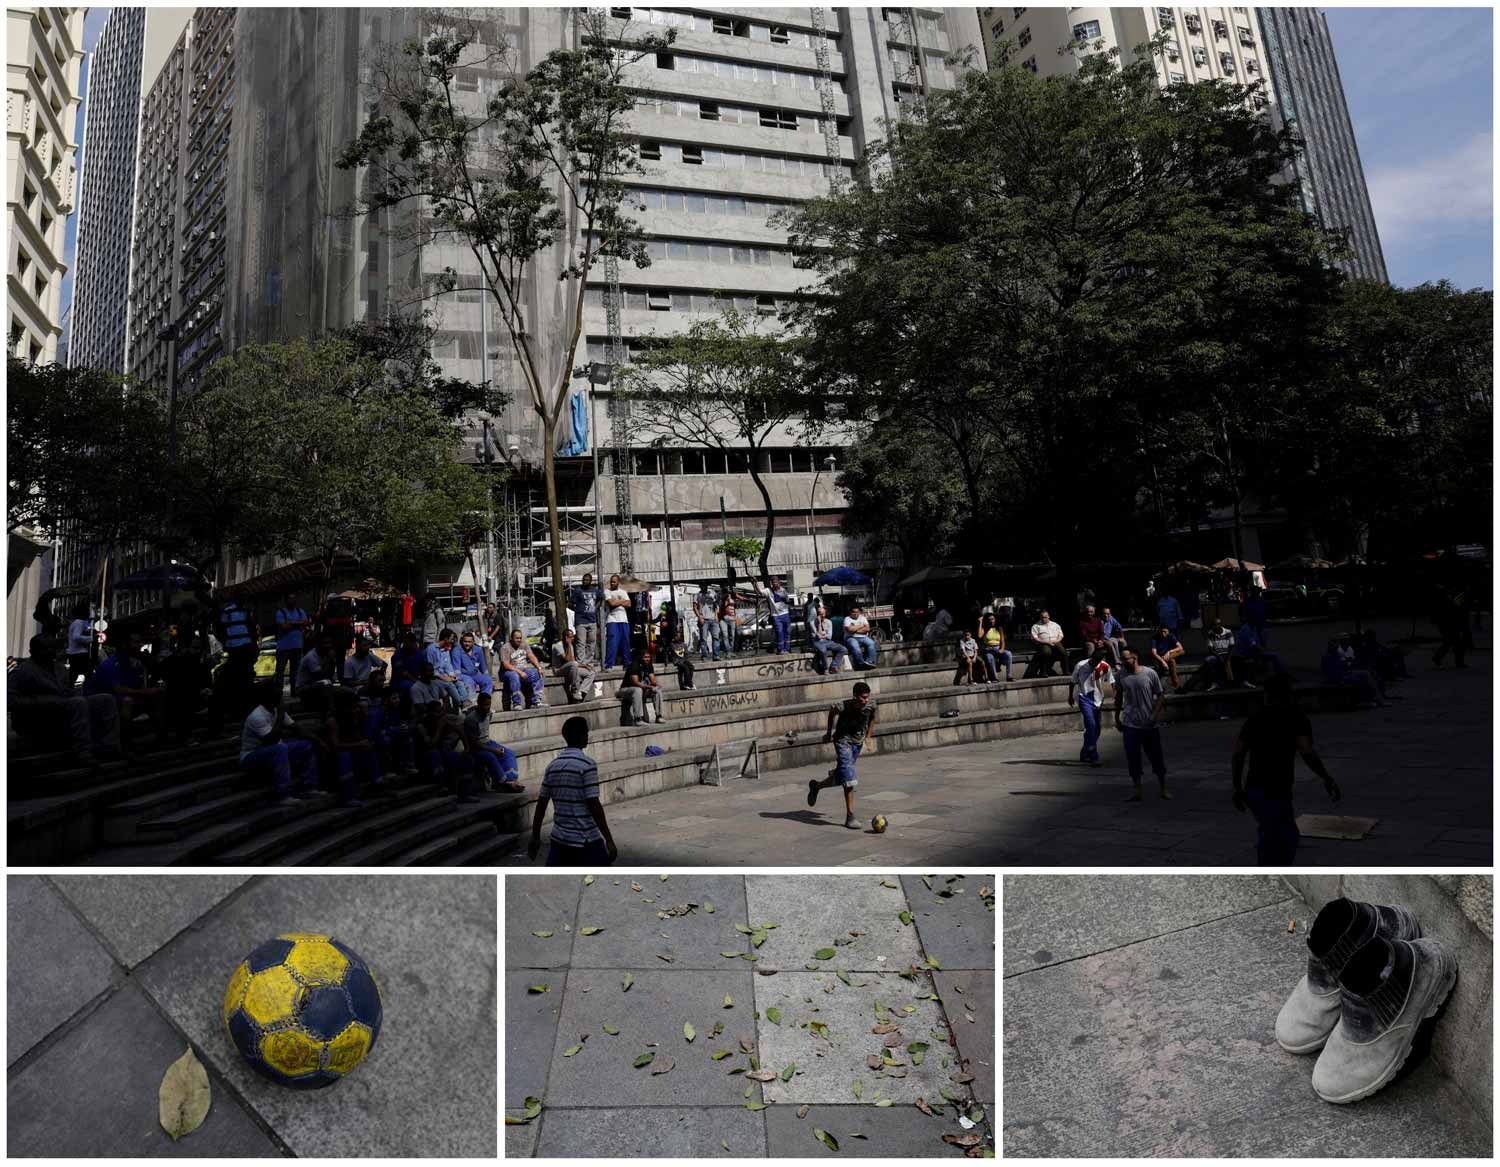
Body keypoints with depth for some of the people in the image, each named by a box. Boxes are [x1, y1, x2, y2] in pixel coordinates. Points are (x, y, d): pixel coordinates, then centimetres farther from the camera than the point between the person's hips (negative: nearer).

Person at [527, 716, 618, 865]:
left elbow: (541, 804, 7)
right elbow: (594, 805, -17)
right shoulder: (586, 764, -14)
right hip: (586, 841, -6)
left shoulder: (553, 765, 5)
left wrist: (535, 837, 16)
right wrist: (609, 840, -13)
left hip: (559, 838, 6)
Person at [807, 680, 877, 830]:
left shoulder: (871, 704, -16)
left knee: (840, 778, 15)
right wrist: (829, 731, 10)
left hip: (858, 743, 5)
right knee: (850, 779, -17)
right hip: (843, 741, -5)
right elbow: (832, 709, -3)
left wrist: (868, 737, 12)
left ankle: (816, 785, 46)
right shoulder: (844, 706, -27)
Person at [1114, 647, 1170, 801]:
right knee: (1133, 759, 2)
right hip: (1130, 725, 2)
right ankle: (1137, 792, 12)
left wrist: (1155, 715, -12)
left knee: (1156, 757, 10)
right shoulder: (1122, 674, 0)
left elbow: (1160, 695, -2)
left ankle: (1164, 789, 25)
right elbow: (1118, 697, 10)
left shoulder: (1150, 674, -7)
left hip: (1150, 724, -2)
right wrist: (1117, 718, 10)